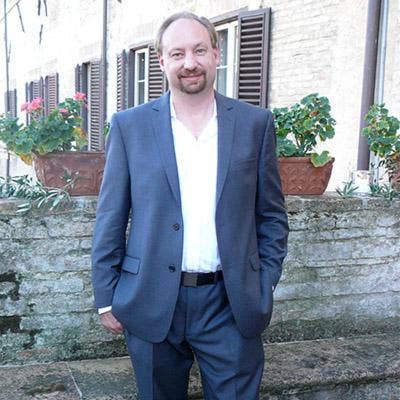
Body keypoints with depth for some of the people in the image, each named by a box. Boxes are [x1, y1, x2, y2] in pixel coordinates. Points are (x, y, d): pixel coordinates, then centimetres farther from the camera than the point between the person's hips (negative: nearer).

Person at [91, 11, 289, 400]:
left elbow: (271, 215, 6)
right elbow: (110, 218, 1)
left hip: (232, 304, 0)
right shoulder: (129, 126, -1)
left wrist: (265, 286, 2)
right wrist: (106, 297, 0)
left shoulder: (256, 123, 1)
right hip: (152, 303, 0)